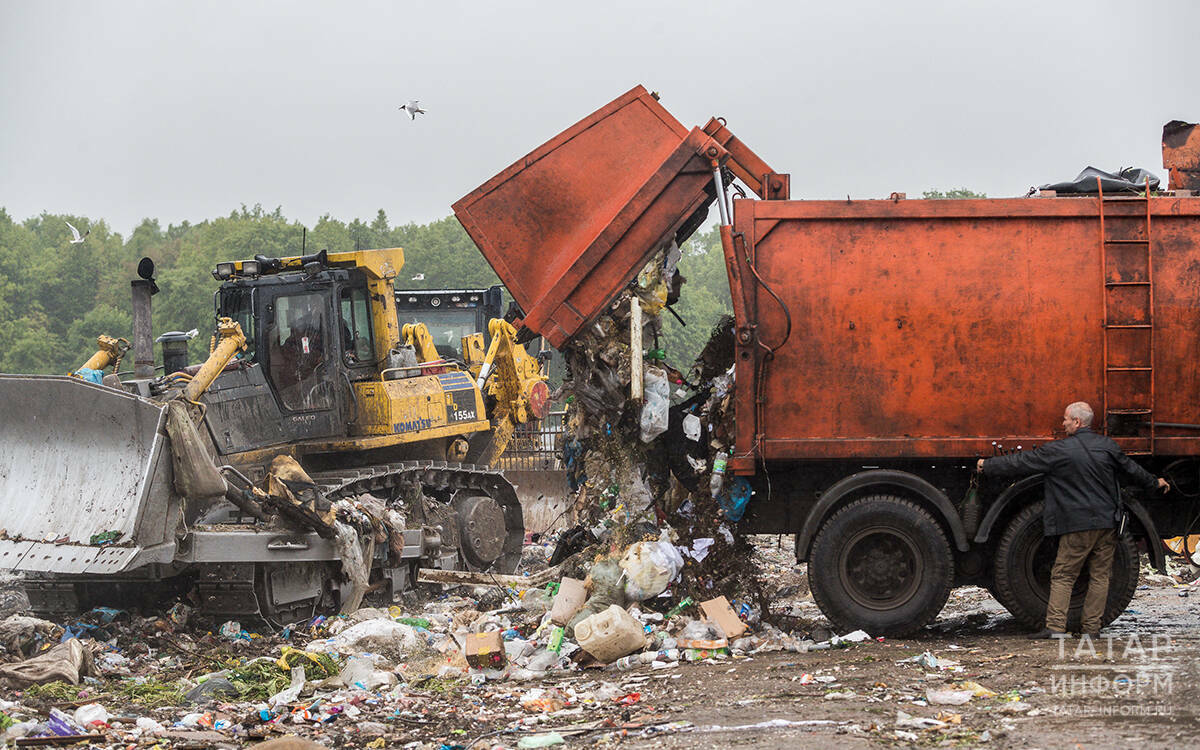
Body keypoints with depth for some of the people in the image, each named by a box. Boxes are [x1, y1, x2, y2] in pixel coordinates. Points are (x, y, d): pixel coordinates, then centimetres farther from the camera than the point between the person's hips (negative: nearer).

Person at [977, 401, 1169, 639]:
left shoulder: (1059, 451, -9)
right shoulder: (1107, 446, 5)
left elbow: (1020, 463, -3)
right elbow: (1131, 468, 20)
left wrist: (987, 466, 9)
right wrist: (1154, 482, 40)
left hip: (1077, 525, -4)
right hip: (1107, 521, 4)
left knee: (1062, 576, 1)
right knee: (1100, 575, 9)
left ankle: (1055, 626, -6)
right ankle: (1092, 627, 9)